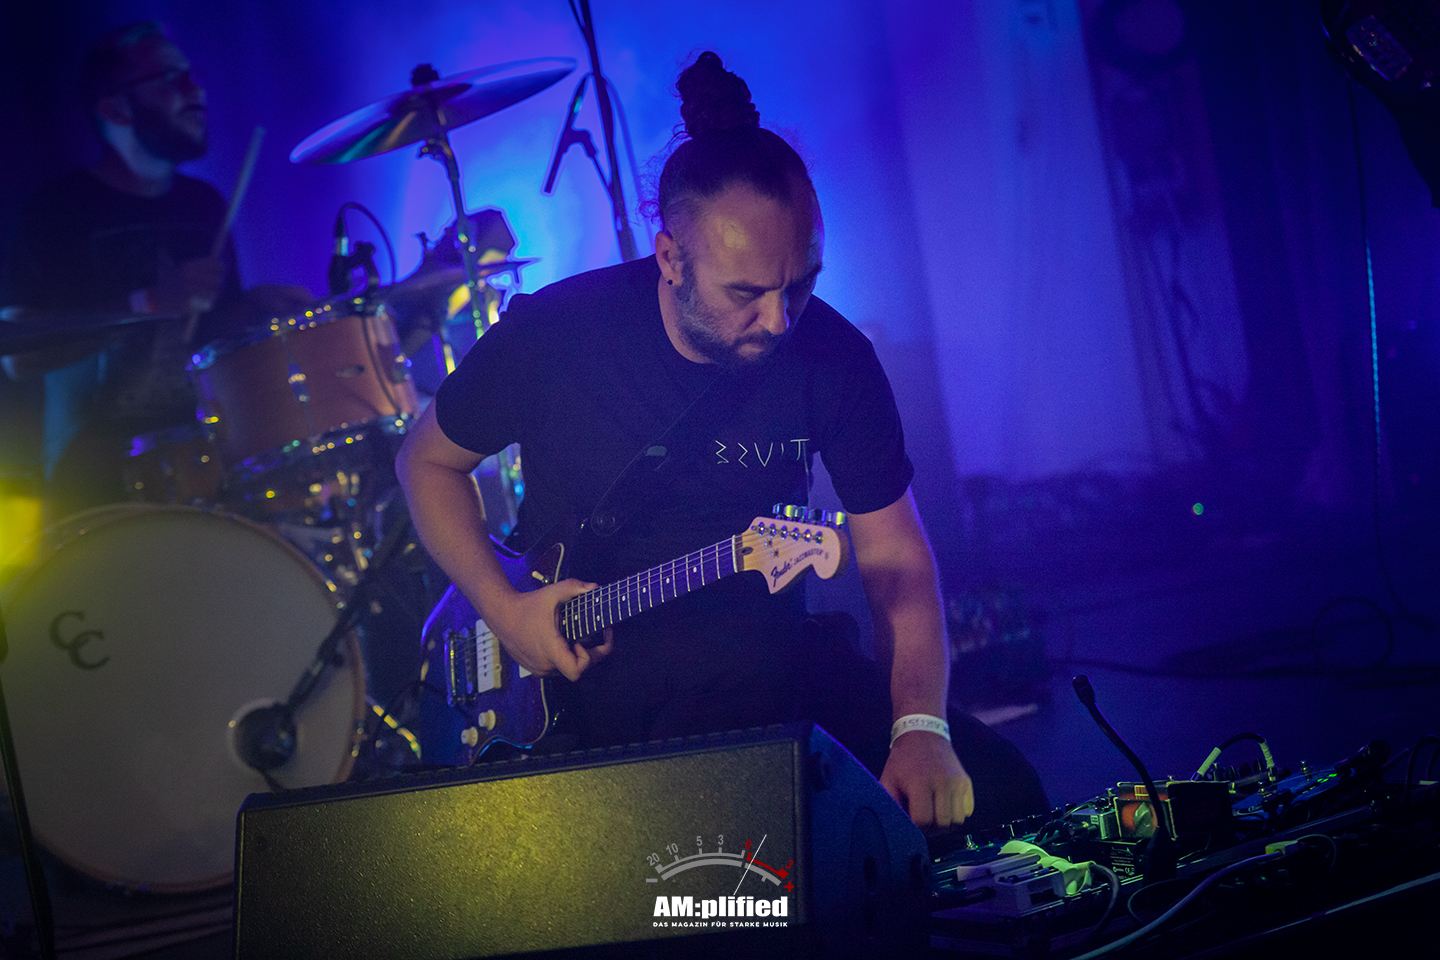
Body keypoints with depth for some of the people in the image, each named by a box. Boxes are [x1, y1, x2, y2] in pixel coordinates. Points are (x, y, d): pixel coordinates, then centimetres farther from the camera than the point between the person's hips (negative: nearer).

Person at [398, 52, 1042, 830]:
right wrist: (503, 609, -9)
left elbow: (893, 553, -3)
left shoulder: (831, 357, -7)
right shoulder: (551, 334, -12)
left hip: (761, 662, 3)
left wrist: (920, 725, -20)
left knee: (993, 789, -12)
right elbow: (429, 461, 5)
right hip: (577, 668, -3)